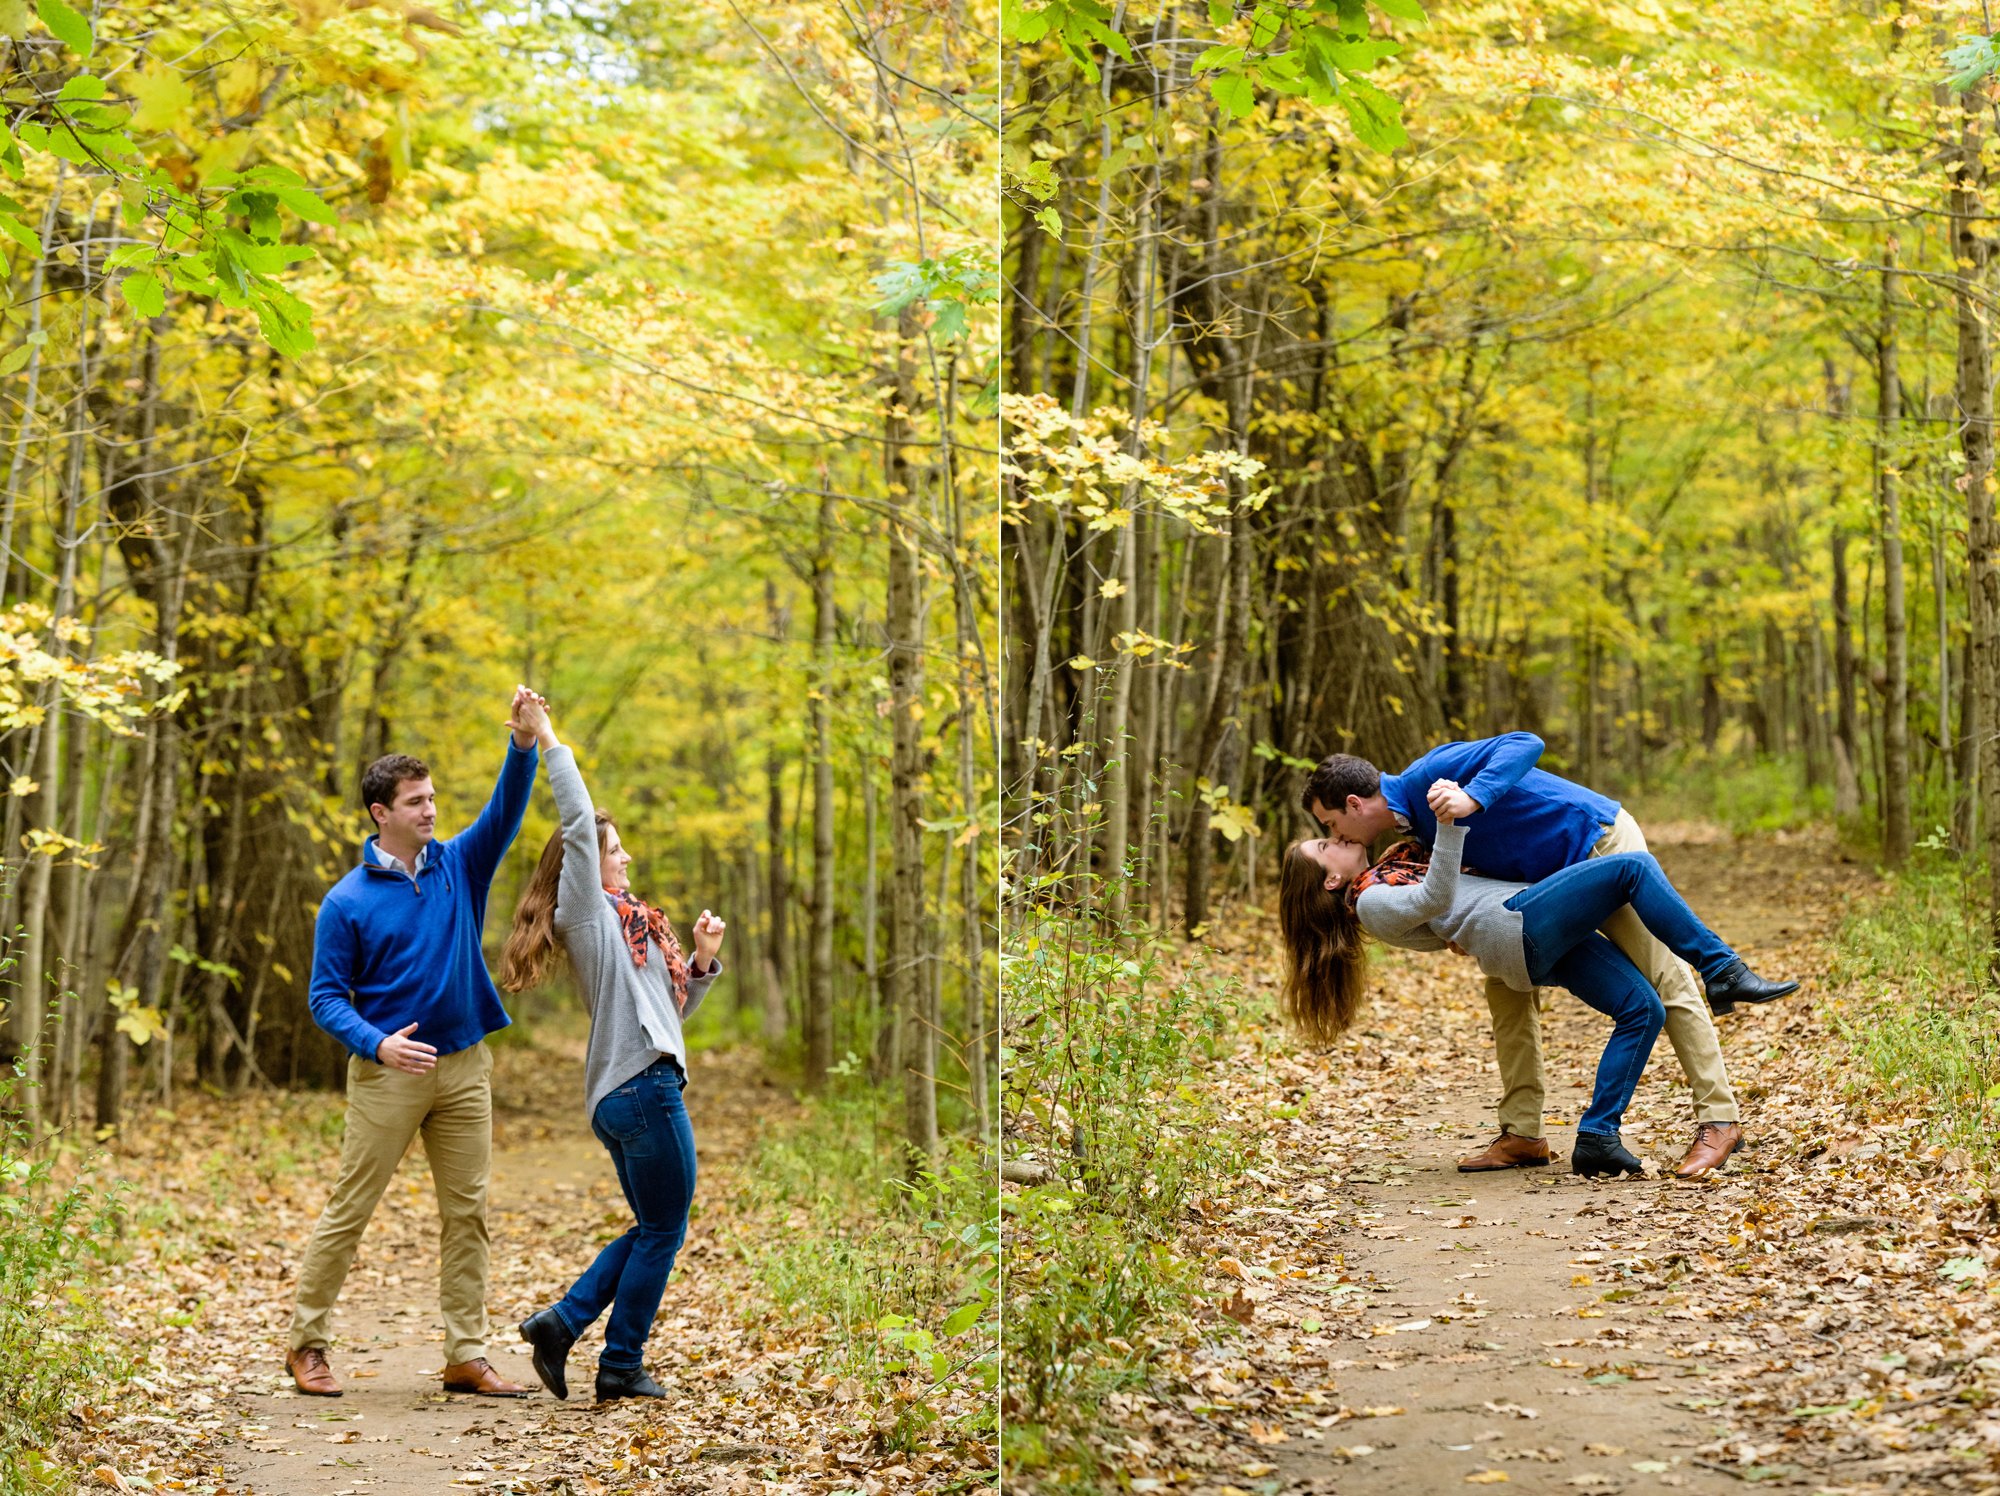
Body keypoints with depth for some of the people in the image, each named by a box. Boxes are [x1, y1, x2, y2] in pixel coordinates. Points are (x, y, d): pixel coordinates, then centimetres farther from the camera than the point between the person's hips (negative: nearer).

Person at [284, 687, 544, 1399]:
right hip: (387, 1073, -4)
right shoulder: (347, 901, -5)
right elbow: (326, 998, -6)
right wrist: (377, 1043, -23)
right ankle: (306, 1342, 14)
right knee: (348, 1210, 1)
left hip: (464, 1067, 4)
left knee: (467, 1213, 4)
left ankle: (466, 1356, 9)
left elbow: (504, 814, -7)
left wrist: (523, 745, -24)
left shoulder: (458, 866, 6)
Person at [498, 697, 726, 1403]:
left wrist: (701, 959, 9)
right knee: (663, 1230, -1)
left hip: (625, 1094, 9)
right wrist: (548, 740, -12)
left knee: (653, 1229, 15)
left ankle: (561, 1323, 10)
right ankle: (622, 1366, 4)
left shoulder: (626, 924, 22)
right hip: (641, 1086, -9)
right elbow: (577, 822, -14)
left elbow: (674, 1007, 23)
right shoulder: (588, 912, -3)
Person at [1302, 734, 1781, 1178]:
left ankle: (1718, 1121, -8)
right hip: (1553, 874, 10)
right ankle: (1522, 1135, 6)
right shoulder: (1415, 819, 9)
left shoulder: (1431, 773, -20)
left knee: (1663, 980, -9)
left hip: (1601, 841, -10)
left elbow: (1524, 745, -30)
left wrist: (1472, 798, -44)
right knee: (1507, 984, 6)